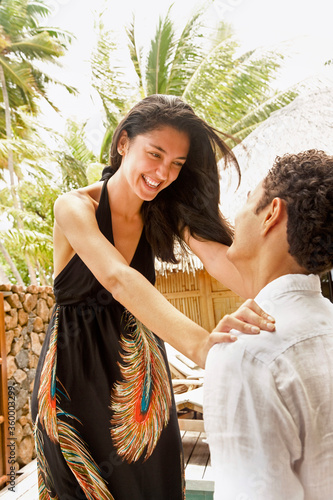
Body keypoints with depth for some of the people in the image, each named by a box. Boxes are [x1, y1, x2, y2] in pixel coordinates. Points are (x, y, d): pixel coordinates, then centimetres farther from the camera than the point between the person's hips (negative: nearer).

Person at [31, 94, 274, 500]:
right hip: (76, 370, -3)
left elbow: (223, 257, -22)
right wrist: (199, 343, -50)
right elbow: (118, 279, -36)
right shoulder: (75, 208, -19)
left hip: (136, 371, 4)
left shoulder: (165, 213, -5)